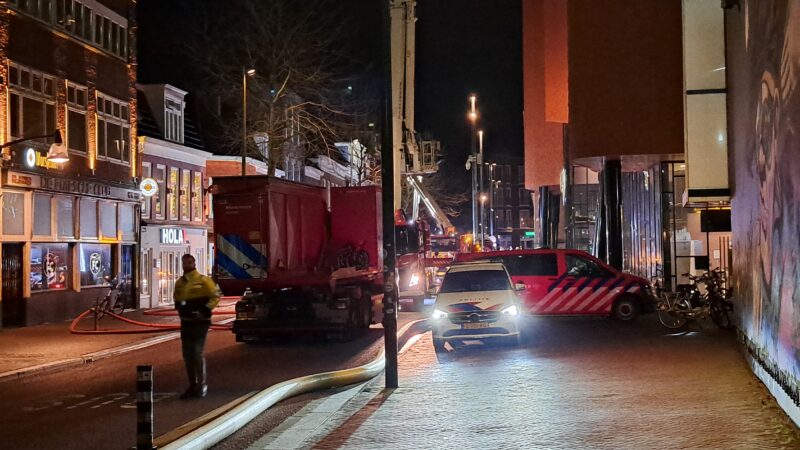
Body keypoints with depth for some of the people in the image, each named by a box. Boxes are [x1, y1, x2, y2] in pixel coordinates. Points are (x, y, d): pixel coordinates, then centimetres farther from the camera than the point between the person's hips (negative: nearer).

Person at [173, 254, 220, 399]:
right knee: (187, 355, 9)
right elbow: (177, 300, 21)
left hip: (200, 322, -6)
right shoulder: (179, 283, 11)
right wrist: (180, 307, 0)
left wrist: (205, 310, -18)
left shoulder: (203, 280, -7)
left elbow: (215, 296, -8)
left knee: (198, 354, -10)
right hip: (186, 323, 6)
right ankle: (192, 385, 18)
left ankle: (202, 386, -1)